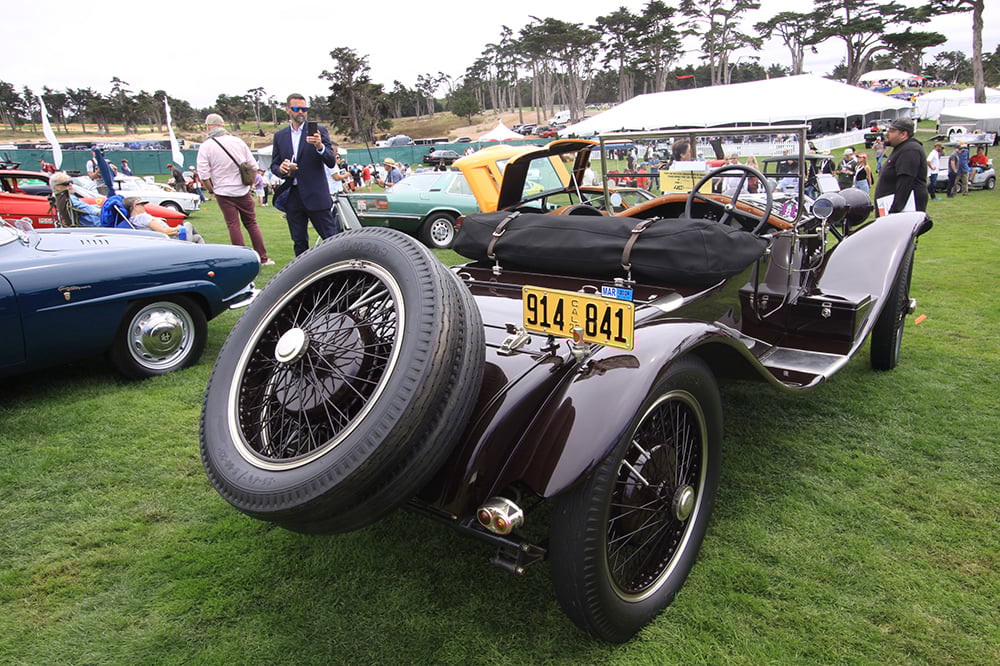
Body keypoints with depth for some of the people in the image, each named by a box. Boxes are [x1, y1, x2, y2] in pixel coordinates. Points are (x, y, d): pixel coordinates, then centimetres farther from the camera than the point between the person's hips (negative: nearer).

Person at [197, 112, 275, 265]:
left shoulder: (206, 146, -6)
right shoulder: (238, 141, 2)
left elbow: (204, 175, -8)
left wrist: (211, 190, 7)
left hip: (224, 192, -2)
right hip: (243, 191, 3)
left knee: (234, 226, 2)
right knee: (251, 223, 10)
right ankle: (263, 258, 10)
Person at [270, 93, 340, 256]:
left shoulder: (319, 131, 1)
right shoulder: (279, 135, 11)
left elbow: (332, 162, -7)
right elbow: (273, 165, 14)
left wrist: (320, 147, -27)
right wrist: (281, 169, -10)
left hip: (316, 195, -4)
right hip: (292, 198, 4)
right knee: (299, 242, 10)